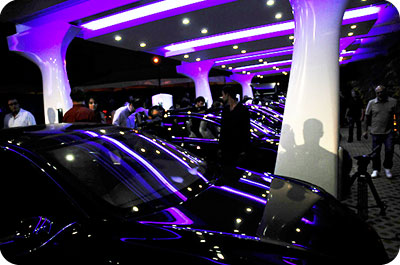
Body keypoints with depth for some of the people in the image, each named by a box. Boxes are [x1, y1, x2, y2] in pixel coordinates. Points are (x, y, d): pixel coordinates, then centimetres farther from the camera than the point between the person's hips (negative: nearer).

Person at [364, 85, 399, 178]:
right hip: (376, 132, 0)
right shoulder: (371, 103, 3)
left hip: (389, 131, 0)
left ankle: (387, 168, 18)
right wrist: (366, 130, 7)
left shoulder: (393, 102, 2)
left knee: (389, 150, -4)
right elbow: (368, 117, 8)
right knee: (376, 152, 6)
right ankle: (375, 170, 20)